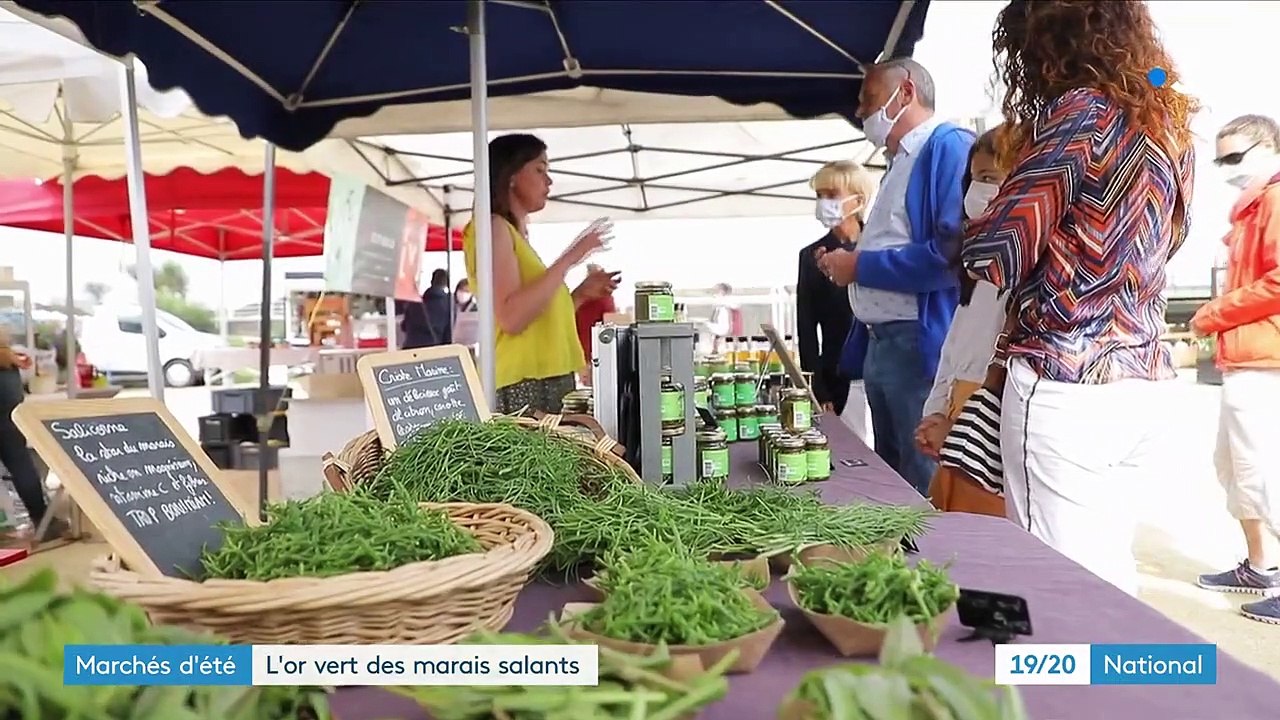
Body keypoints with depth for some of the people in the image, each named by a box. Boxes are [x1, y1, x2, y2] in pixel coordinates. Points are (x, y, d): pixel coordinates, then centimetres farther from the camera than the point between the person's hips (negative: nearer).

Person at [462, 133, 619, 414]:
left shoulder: (517, 234, 21)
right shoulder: (493, 227, -6)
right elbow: (511, 318, -20)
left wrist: (582, 292, 11)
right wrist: (568, 259, -17)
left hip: (548, 383, 9)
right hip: (522, 388, -9)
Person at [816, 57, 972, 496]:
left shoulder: (950, 147, -8)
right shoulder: (899, 163, 22)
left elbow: (953, 254, -22)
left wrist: (861, 266, -13)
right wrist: (846, 264, 10)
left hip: (923, 347, -10)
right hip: (880, 345, 10)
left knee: (930, 498, -3)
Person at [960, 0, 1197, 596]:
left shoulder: (1080, 113, -10)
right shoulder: (1170, 123, 13)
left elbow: (994, 255, -13)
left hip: (1065, 388, -8)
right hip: (1143, 383, 8)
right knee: (1111, 572, 17)